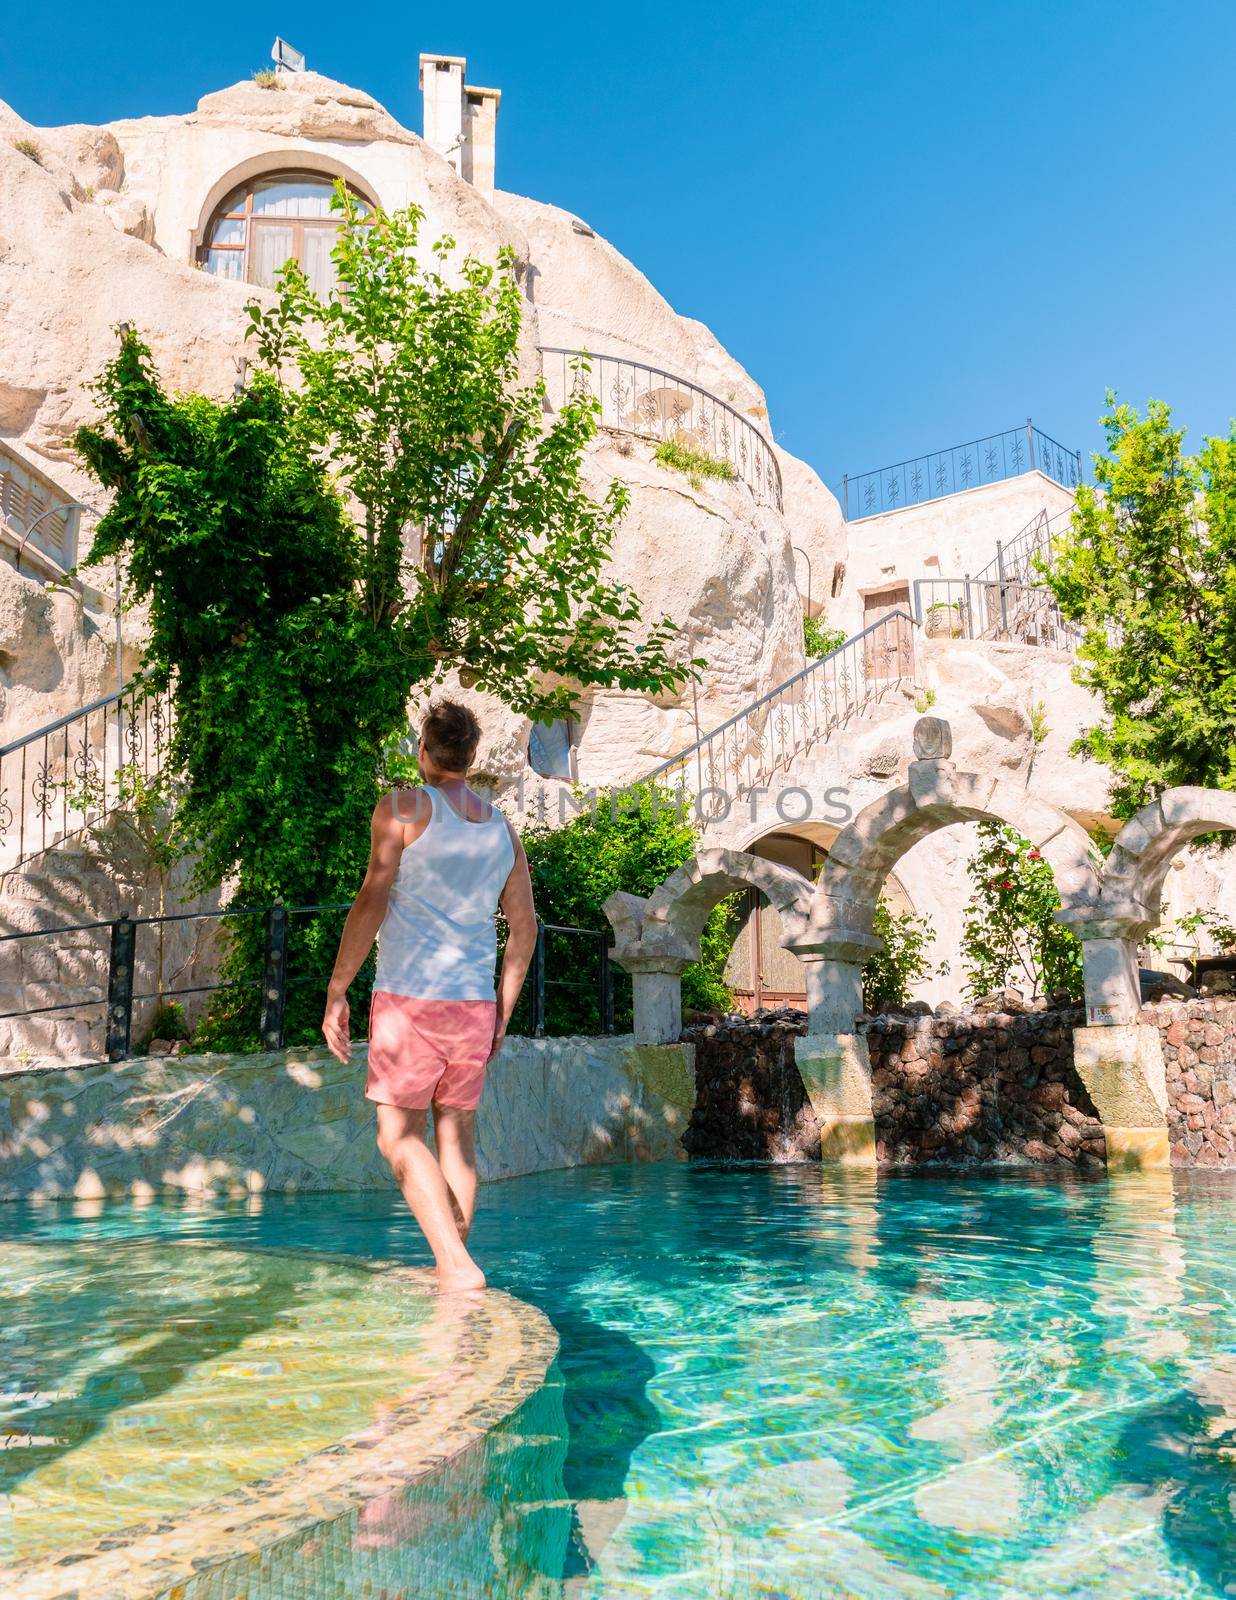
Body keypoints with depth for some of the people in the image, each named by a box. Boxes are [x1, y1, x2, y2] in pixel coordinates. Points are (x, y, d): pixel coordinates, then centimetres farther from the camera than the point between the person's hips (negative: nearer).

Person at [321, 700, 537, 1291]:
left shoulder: (404, 807, -4)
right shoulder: (503, 829, 12)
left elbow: (371, 901, -11)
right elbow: (524, 929, 13)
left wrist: (336, 992, -6)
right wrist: (502, 1011, 20)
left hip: (410, 997, -5)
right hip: (475, 1003, 5)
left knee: (399, 1136, 2)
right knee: (457, 1136, 12)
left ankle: (457, 1265, -10)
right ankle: (451, 1267, 17)